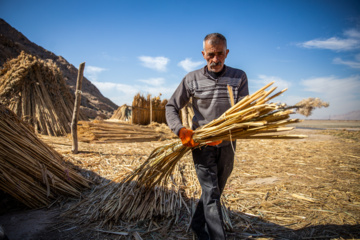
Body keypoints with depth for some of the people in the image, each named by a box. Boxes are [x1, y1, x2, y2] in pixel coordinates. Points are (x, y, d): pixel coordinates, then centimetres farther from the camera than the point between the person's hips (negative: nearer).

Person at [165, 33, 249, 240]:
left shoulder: (239, 77, -1)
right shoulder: (192, 79, -3)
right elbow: (171, 107, 1)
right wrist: (181, 131, -16)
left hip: (226, 145, 3)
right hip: (201, 144, -2)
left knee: (215, 190, 16)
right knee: (211, 193, -6)